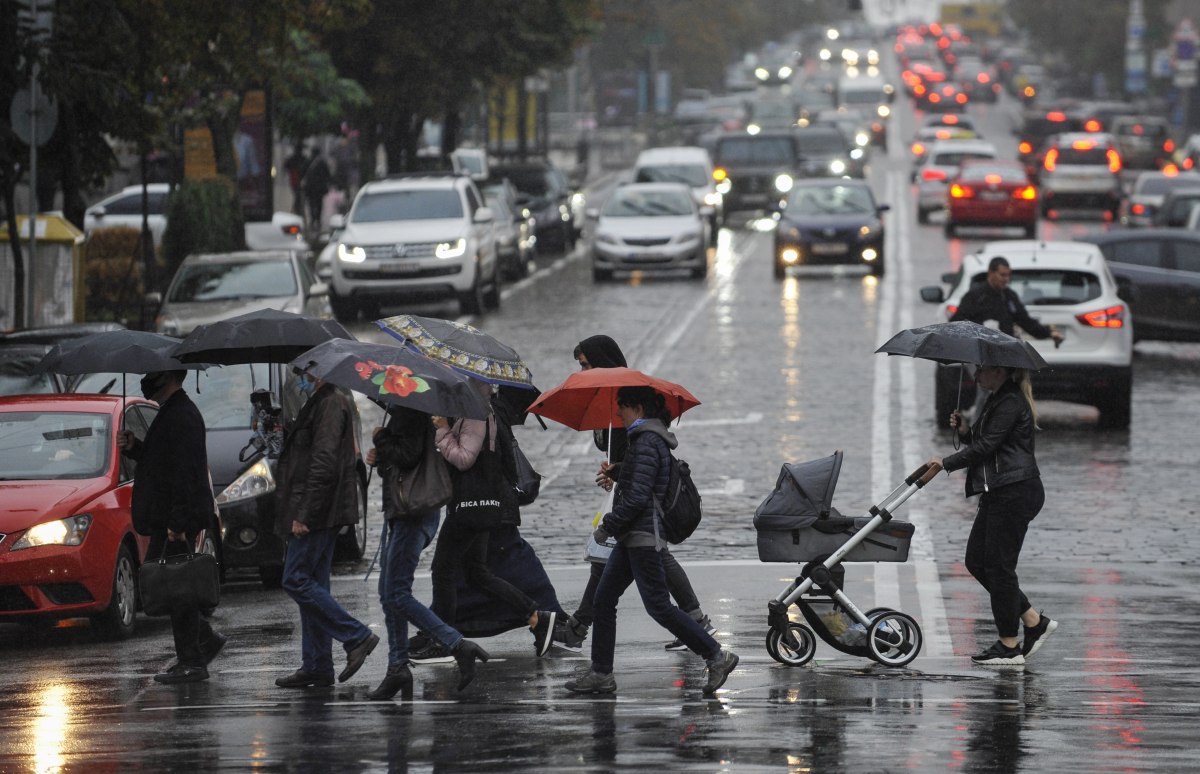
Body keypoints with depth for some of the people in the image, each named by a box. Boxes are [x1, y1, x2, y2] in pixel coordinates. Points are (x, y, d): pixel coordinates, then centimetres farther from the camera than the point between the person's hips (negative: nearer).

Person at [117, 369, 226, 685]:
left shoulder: (182, 416, -17)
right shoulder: (172, 411, 16)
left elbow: (184, 472, -23)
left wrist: (177, 523, -25)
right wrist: (133, 447, 7)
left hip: (178, 519, -11)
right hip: (166, 520, 11)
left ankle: (191, 662, -1)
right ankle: (206, 639, 22)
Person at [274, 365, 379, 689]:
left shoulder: (331, 405, -14)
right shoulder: (320, 404, 18)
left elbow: (323, 464, -22)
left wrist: (303, 515, -23)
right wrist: (300, 513, 19)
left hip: (317, 511, -11)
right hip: (320, 515, 11)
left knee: (297, 580, -10)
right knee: (311, 583, 10)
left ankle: (357, 637, -9)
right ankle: (316, 666, 11)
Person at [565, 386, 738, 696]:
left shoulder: (647, 443, -16)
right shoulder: (650, 439, 15)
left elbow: (637, 496, -21)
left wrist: (607, 526, -14)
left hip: (643, 538, -11)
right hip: (632, 537, 11)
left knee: (658, 606, -8)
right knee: (603, 600, 10)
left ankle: (717, 656, -4)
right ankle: (601, 673, 12)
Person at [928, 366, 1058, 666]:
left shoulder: (1011, 403, -14)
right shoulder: (997, 400, 18)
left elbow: (986, 447, -18)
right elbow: (983, 444, 22)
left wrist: (947, 463, -9)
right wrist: (965, 432, 4)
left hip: (1015, 492, -11)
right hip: (998, 493, 11)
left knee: (998, 566, -5)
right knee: (976, 561, 10)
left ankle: (1009, 647, 2)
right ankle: (1035, 622, 16)